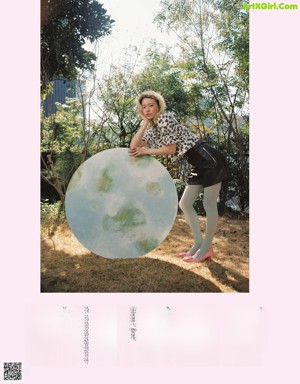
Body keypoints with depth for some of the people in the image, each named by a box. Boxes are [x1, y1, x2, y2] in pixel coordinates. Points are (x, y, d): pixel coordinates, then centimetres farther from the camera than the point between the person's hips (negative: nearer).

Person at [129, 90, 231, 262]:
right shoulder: (153, 129, 14)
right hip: (198, 165, 10)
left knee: (209, 205, -1)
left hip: (209, 160, -9)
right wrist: (145, 122, 3)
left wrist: (147, 151, -5)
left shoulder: (165, 118, -10)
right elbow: (134, 147, 3)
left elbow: (171, 148, -13)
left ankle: (207, 247, 10)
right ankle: (198, 243, 19)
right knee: (185, 204, 11)